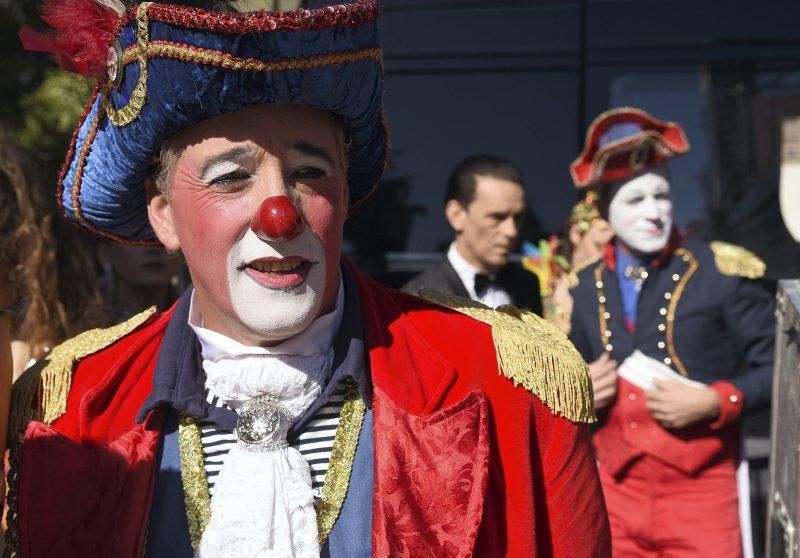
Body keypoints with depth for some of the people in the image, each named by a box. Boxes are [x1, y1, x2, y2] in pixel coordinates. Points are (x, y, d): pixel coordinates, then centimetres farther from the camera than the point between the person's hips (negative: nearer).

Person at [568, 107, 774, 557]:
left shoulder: (720, 273, -5)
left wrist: (713, 402, -17)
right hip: (615, 492, 4)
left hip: (700, 493, -3)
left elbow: (777, 366, -5)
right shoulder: (584, 288, 8)